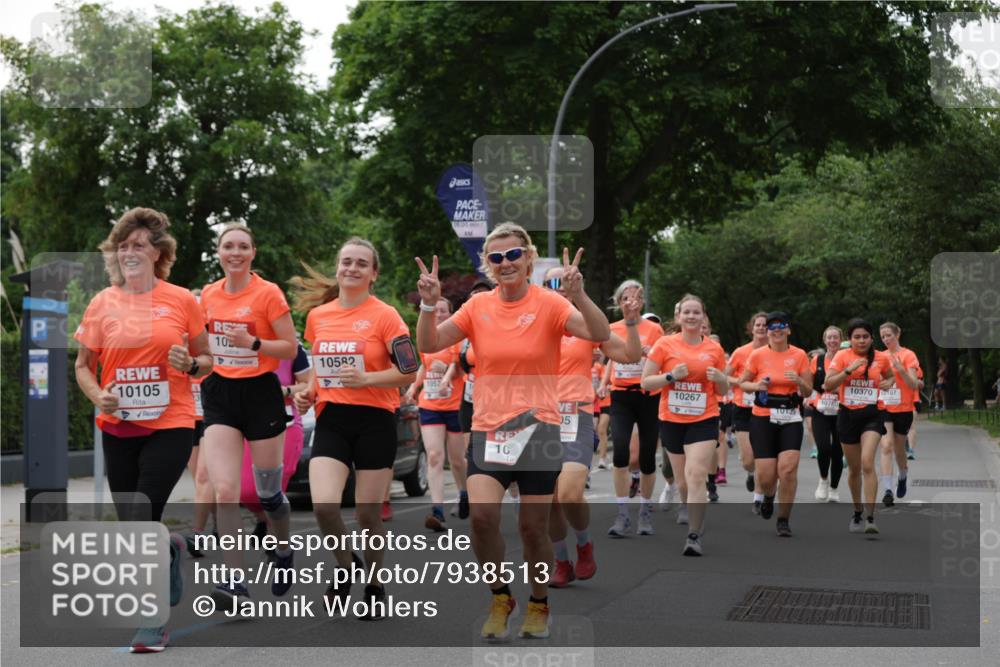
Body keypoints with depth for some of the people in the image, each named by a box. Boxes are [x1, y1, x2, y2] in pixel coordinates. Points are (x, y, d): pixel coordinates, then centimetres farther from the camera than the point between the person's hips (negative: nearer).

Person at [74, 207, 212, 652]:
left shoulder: (182, 300, -1)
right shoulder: (101, 304, 3)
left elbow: (206, 360, 9)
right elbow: (83, 365, 11)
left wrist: (191, 365, -14)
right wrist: (98, 396, -8)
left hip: (170, 425, -3)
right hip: (118, 428, 3)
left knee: (143, 520, -12)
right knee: (131, 523, 8)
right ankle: (170, 549, 44)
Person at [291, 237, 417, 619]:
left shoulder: (384, 315, -5)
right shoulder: (317, 315, 8)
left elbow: (409, 371, -9)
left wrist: (365, 379, -20)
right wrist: (309, 393, 5)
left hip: (374, 420, -3)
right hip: (331, 420, 3)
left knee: (368, 514, 1)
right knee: (323, 505, -17)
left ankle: (375, 587, 25)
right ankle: (348, 567, 12)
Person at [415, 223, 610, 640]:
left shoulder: (549, 304, -6)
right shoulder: (478, 307, 3)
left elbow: (600, 335, -19)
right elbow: (428, 345, 0)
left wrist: (578, 294, -34)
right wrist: (428, 304, -17)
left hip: (538, 429, -2)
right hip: (487, 429, 2)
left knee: (533, 527, 4)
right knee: (481, 514, -17)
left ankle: (538, 604, 28)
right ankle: (500, 598, 6)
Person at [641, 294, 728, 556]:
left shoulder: (714, 349, 3)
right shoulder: (665, 344, -2)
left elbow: (723, 390, 13)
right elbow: (646, 382, -2)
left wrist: (720, 379, -9)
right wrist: (671, 376, -16)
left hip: (704, 420, -1)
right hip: (671, 420, 1)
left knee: (697, 476, -16)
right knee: (683, 479, 12)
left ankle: (694, 535, -16)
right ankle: (690, 513, 40)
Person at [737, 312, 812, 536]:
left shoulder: (799, 355, 2)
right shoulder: (758, 355, 0)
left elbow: (808, 392, 7)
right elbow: (742, 383, 9)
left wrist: (799, 381, -15)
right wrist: (756, 386, -12)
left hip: (790, 419, 1)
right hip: (763, 418, 0)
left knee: (788, 468, -14)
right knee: (766, 475, -5)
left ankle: (783, 520, 2)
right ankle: (768, 496, 33)